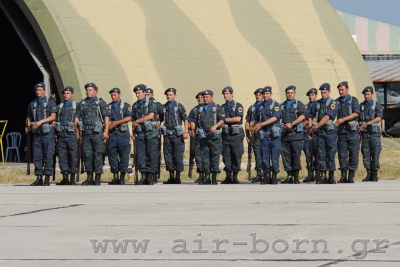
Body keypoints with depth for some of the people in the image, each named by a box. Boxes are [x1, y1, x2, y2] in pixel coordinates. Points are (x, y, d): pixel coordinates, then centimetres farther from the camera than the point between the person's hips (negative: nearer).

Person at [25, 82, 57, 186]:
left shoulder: (50, 102, 1)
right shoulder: (32, 104, 15)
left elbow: (53, 116, -8)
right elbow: (29, 117, 22)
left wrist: (41, 121, -18)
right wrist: (28, 126, 2)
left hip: (48, 132, -5)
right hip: (36, 132, 5)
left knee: (48, 156, -6)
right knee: (37, 156, 3)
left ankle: (47, 178, -3)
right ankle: (39, 178, 8)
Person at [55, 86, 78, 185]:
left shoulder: (76, 106, 6)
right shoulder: (59, 107, 18)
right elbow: (55, 119, 20)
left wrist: (78, 132, -7)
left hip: (71, 135, -4)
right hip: (61, 135, 4)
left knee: (72, 157, -3)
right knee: (62, 156, 2)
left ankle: (72, 179, 1)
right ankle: (65, 178, 7)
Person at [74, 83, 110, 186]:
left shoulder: (101, 103, 3)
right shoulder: (81, 104, 16)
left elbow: (106, 117, -2)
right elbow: (77, 118, 16)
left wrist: (106, 131, -11)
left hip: (97, 133, -4)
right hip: (85, 133, 4)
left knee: (98, 155, -4)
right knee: (86, 155, 5)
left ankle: (98, 178, 0)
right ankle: (89, 178, 13)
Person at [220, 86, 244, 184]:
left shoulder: (238, 106, 1)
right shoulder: (222, 107, 15)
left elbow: (238, 119, -12)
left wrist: (225, 119, -8)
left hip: (236, 135, -4)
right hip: (225, 135, 4)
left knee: (236, 156, -6)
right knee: (226, 156, 2)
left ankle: (235, 177, -1)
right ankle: (228, 177, 8)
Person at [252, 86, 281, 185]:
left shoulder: (275, 105, -2)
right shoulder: (260, 106, 14)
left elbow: (275, 118, -15)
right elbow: (258, 120, 22)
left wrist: (261, 124, -20)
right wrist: (255, 127, 2)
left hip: (274, 134, -5)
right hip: (264, 135, 5)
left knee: (275, 156, -3)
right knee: (265, 157, 4)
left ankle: (274, 177, 2)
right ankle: (266, 176, 9)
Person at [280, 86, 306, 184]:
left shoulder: (298, 104, 5)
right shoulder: (282, 106, 18)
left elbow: (302, 116, -9)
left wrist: (292, 124, -17)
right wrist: (282, 125, 1)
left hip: (296, 133, -4)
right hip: (285, 134, 5)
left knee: (296, 155, -8)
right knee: (286, 155, 2)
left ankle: (296, 178, -6)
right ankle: (289, 177, 7)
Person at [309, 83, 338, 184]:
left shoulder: (332, 103, -3)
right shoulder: (318, 103, 14)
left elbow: (327, 117, -14)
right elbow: (315, 117, 13)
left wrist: (316, 126, -20)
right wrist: (311, 130, 4)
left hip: (330, 131, -5)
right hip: (320, 132, 5)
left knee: (331, 155, -1)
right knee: (321, 154, 2)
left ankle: (331, 177, 3)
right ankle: (322, 176, 4)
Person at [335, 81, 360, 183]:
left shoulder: (353, 100, 4)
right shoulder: (337, 102, 14)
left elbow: (356, 113, -9)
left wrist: (343, 119, -16)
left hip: (352, 130, -3)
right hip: (341, 131, 3)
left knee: (353, 153, -3)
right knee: (342, 154, 1)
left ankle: (351, 176, 1)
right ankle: (343, 176, 5)